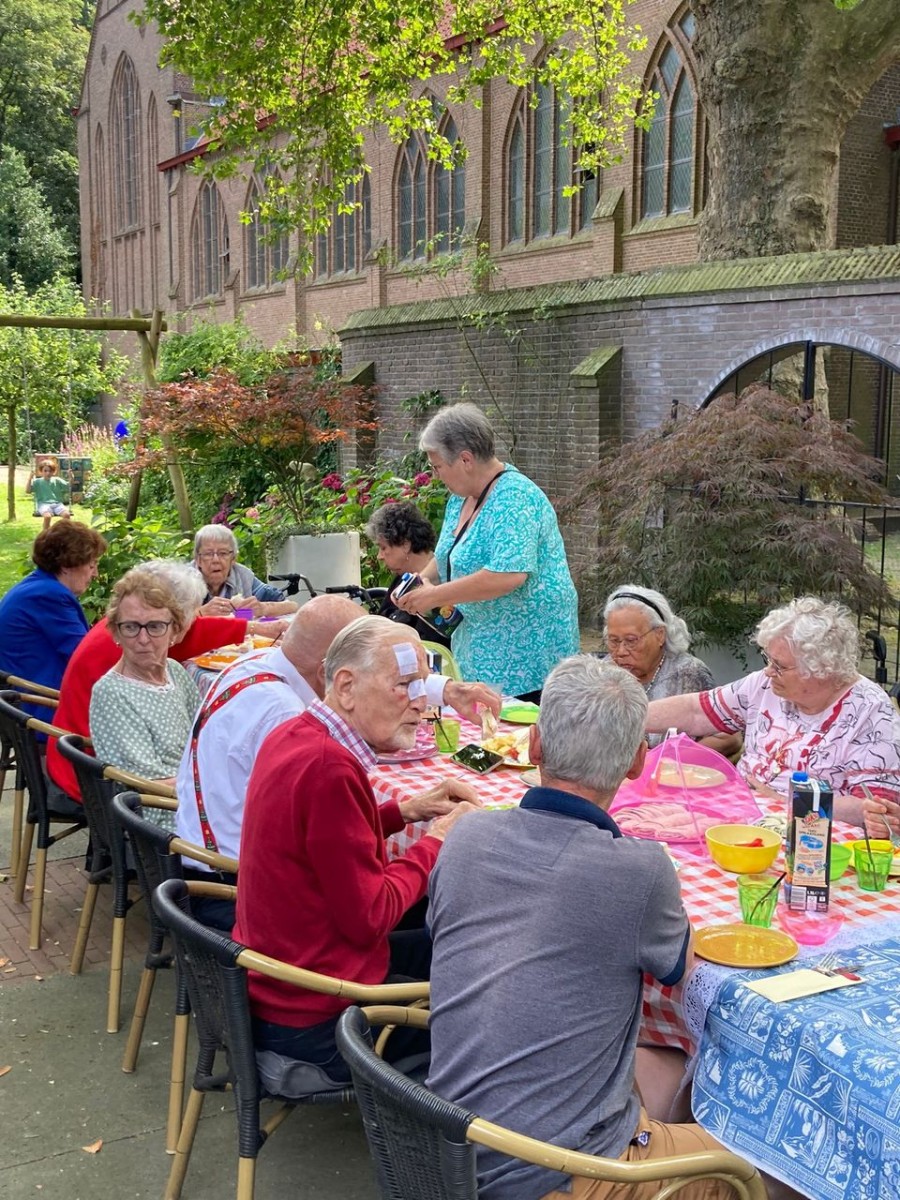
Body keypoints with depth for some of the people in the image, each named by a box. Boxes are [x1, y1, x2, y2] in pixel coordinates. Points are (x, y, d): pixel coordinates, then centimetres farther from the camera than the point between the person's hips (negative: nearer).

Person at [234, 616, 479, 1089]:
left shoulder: (295, 735, 1)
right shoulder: (329, 767, -28)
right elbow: (369, 917, -23)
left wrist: (403, 811, 5)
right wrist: (435, 841, -10)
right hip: (314, 1022, -9)